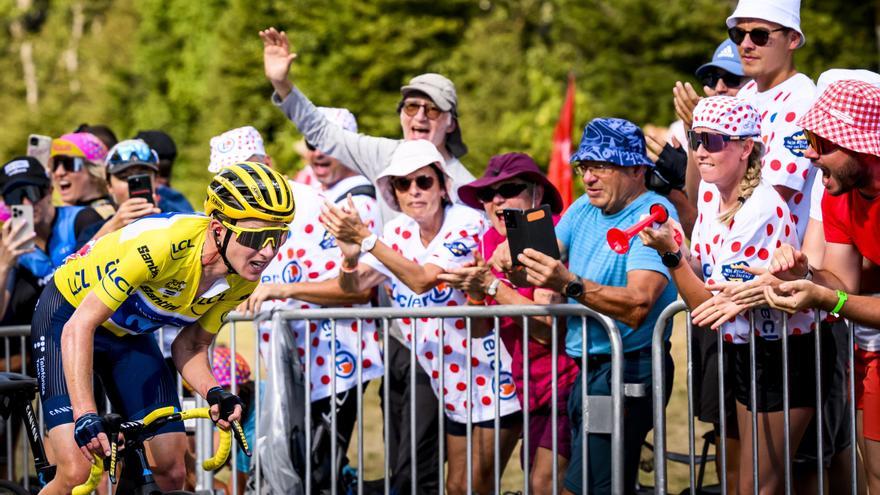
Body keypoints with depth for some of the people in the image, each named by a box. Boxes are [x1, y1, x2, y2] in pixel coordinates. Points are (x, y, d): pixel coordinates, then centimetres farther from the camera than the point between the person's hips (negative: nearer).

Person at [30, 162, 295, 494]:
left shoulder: (242, 279, -17)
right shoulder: (163, 243, -38)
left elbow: (191, 347, -6)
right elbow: (80, 326, -36)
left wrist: (214, 392, -28)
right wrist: (85, 416, -46)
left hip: (130, 335, 6)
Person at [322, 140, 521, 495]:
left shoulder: (466, 223, -16)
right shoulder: (398, 233, 3)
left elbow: (422, 279, -28)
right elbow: (353, 288, -3)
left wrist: (366, 238, -32)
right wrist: (350, 254, -25)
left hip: (492, 375, -6)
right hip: (452, 382, 7)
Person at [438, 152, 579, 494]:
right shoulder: (491, 241, 6)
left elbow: (546, 329, -24)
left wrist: (492, 285, -23)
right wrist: (475, 293, -12)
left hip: (568, 379, -8)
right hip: (532, 388, 8)